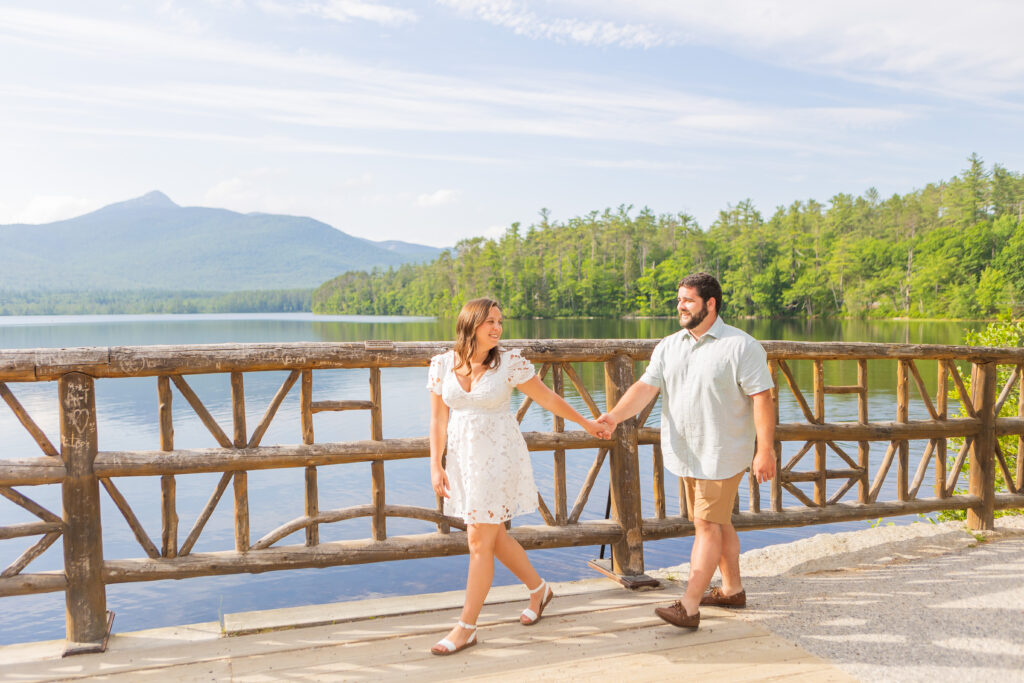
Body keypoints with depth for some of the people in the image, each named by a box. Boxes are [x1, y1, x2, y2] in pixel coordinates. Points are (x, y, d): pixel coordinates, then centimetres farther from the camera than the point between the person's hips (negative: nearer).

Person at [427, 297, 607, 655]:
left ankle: (466, 628, 8)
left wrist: (585, 422, 11)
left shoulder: (510, 362, -9)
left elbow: (547, 398, 3)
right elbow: (438, 419, 3)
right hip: (463, 456, 5)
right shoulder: (442, 364, 0)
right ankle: (539, 589, 39)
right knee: (493, 536, 15)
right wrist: (435, 465, -1)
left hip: (499, 456, -5)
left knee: (480, 541, -4)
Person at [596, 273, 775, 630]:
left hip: (722, 454, -6)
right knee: (717, 522, 17)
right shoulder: (668, 346, 7)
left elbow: (762, 399, -12)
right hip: (687, 453, 6)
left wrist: (765, 451, -17)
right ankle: (732, 589, 31)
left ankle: (689, 606, -6)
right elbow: (646, 387, -1)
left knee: (708, 524, -7)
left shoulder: (741, 346, -10)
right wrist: (615, 415, -18)